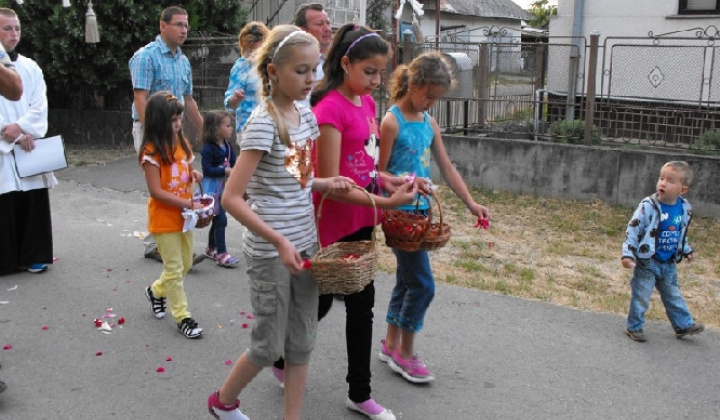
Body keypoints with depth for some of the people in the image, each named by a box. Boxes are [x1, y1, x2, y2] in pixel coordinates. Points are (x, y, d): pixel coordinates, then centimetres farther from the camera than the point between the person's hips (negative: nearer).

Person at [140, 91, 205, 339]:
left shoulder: (182, 143, 4)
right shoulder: (152, 151, -17)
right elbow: (156, 191, -20)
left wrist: (193, 175, -4)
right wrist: (189, 204, -24)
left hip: (184, 216, 7)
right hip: (164, 218, -7)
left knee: (185, 264, 17)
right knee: (174, 268, 2)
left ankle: (156, 291, 42)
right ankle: (182, 317, 13)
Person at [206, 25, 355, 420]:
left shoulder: (304, 114, 5)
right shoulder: (263, 123, -17)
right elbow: (232, 198, -20)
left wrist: (324, 183, -2)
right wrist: (279, 241, -24)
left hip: (305, 243, 7)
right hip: (269, 251, -7)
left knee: (302, 342, 12)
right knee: (269, 346, 7)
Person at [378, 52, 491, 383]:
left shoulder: (429, 123, 10)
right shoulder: (392, 122, -12)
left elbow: (447, 168, 11)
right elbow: (380, 173, -11)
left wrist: (470, 202, 3)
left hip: (421, 210, 8)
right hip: (400, 212, -8)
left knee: (407, 279, 16)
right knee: (422, 284, -4)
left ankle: (391, 345, 31)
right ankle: (405, 354, 13)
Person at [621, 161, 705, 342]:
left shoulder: (684, 208, -2)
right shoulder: (648, 206, -20)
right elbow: (633, 230, -18)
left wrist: (687, 250, 24)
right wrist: (627, 254, -22)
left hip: (669, 264, 5)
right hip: (647, 262, -5)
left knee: (673, 296, 20)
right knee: (641, 297, 4)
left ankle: (684, 324, 34)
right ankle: (634, 327, 19)